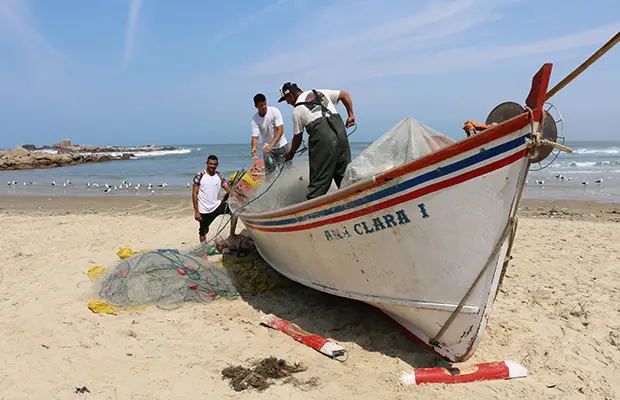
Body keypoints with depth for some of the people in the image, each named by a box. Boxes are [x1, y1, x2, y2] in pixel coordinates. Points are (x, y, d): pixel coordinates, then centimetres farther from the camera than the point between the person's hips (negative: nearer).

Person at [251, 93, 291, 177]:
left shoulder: (274, 111, -15)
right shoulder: (255, 119, -10)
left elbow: (280, 131, -20)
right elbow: (255, 137, -13)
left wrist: (271, 145, -33)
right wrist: (254, 148, -36)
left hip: (282, 145, -1)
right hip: (267, 147, 1)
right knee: (269, 172, -4)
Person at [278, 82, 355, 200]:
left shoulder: (297, 110, 8)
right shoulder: (321, 92, 23)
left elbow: (298, 138, 12)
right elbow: (345, 95, 23)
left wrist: (290, 154, 27)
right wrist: (351, 115, 22)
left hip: (322, 138, -5)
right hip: (340, 130, 5)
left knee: (319, 178, -3)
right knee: (344, 173, 10)